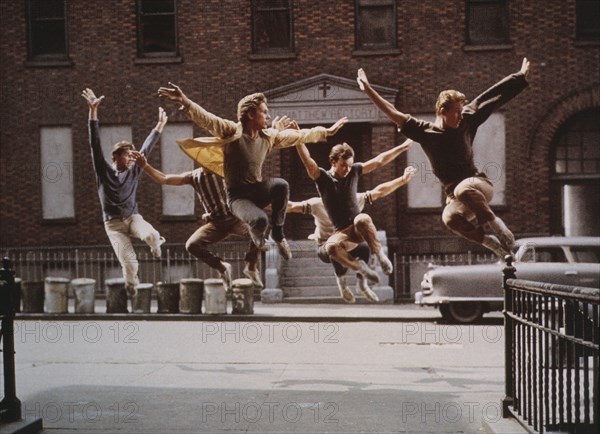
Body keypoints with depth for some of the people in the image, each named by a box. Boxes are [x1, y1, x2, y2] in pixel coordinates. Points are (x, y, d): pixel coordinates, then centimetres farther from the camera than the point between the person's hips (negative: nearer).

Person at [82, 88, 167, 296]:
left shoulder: (134, 171, 4)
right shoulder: (103, 170, -4)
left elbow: (146, 148, 10)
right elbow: (95, 144, -12)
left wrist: (160, 125, 13)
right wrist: (93, 111, -21)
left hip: (133, 217, 2)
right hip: (113, 223, -2)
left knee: (151, 235, -31)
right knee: (129, 262, -17)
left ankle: (156, 245, 8)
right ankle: (131, 288, 15)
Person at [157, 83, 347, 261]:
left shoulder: (269, 136, 3)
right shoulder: (231, 131, -14)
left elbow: (297, 135, 16)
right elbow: (205, 118, -28)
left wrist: (326, 131, 22)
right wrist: (185, 101, -47)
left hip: (258, 191, 4)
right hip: (238, 196, -4)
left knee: (281, 184, -30)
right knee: (260, 220, -34)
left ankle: (278, 233, -8)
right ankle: (257, 235, 8)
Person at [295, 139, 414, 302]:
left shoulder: (354, 172, 6)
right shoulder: (322, 177, -2)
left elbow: (379, 161, 8)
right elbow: (307, 160, -16)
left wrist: (405, 146, 9)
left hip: (360, 228, 0)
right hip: (342, 232, 0)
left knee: (362, 219, -38)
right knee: (331, 247, -36)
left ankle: (380, 255, -18)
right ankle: (361, 269, -13)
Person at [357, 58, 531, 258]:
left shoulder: (466, 121, 2)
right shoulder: (425, 132, -1)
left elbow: (492, 97, 8)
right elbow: (394, 114, -3)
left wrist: (521, 76, 14)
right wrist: (368, 90, -8)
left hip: (479, 184, -1)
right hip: (455, 196, 1)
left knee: (463, 189, -39)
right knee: (450, 218, -35)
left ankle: (497, 227, -21)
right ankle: (492, 242, -13)